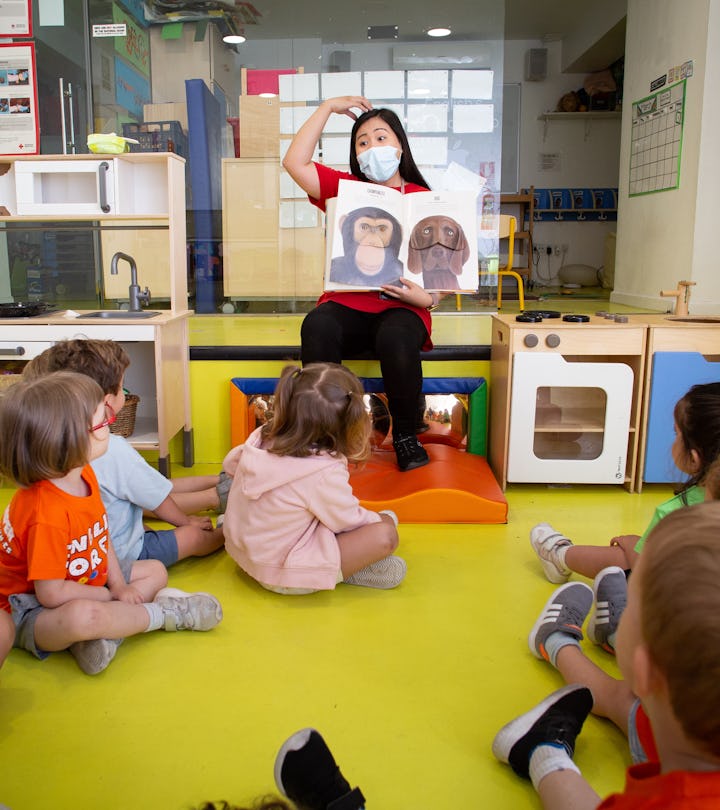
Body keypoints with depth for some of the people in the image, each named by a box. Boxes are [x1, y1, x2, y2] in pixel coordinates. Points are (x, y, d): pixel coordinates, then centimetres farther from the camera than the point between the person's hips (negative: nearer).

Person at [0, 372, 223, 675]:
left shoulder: (84, 476, -4)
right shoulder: (47, 512, -33)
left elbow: (101, 536, 5)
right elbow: (52, 593, -29)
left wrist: (119, 585, -7)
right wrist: (112, 598, -14)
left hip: (84, 587, 10)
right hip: (33, 611, -10)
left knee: (155, 570, 13)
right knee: (83, 615, -41)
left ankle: (101, 633, -13)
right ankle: (164, 613, -12)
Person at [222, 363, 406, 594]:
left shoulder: (261, 436, -8)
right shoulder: (326, 474, -29)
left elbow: (230, 464, 12)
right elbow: (349, 521, -14)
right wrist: (380, 520, 8)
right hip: (285, 576, -8)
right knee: (385, 534, -17)